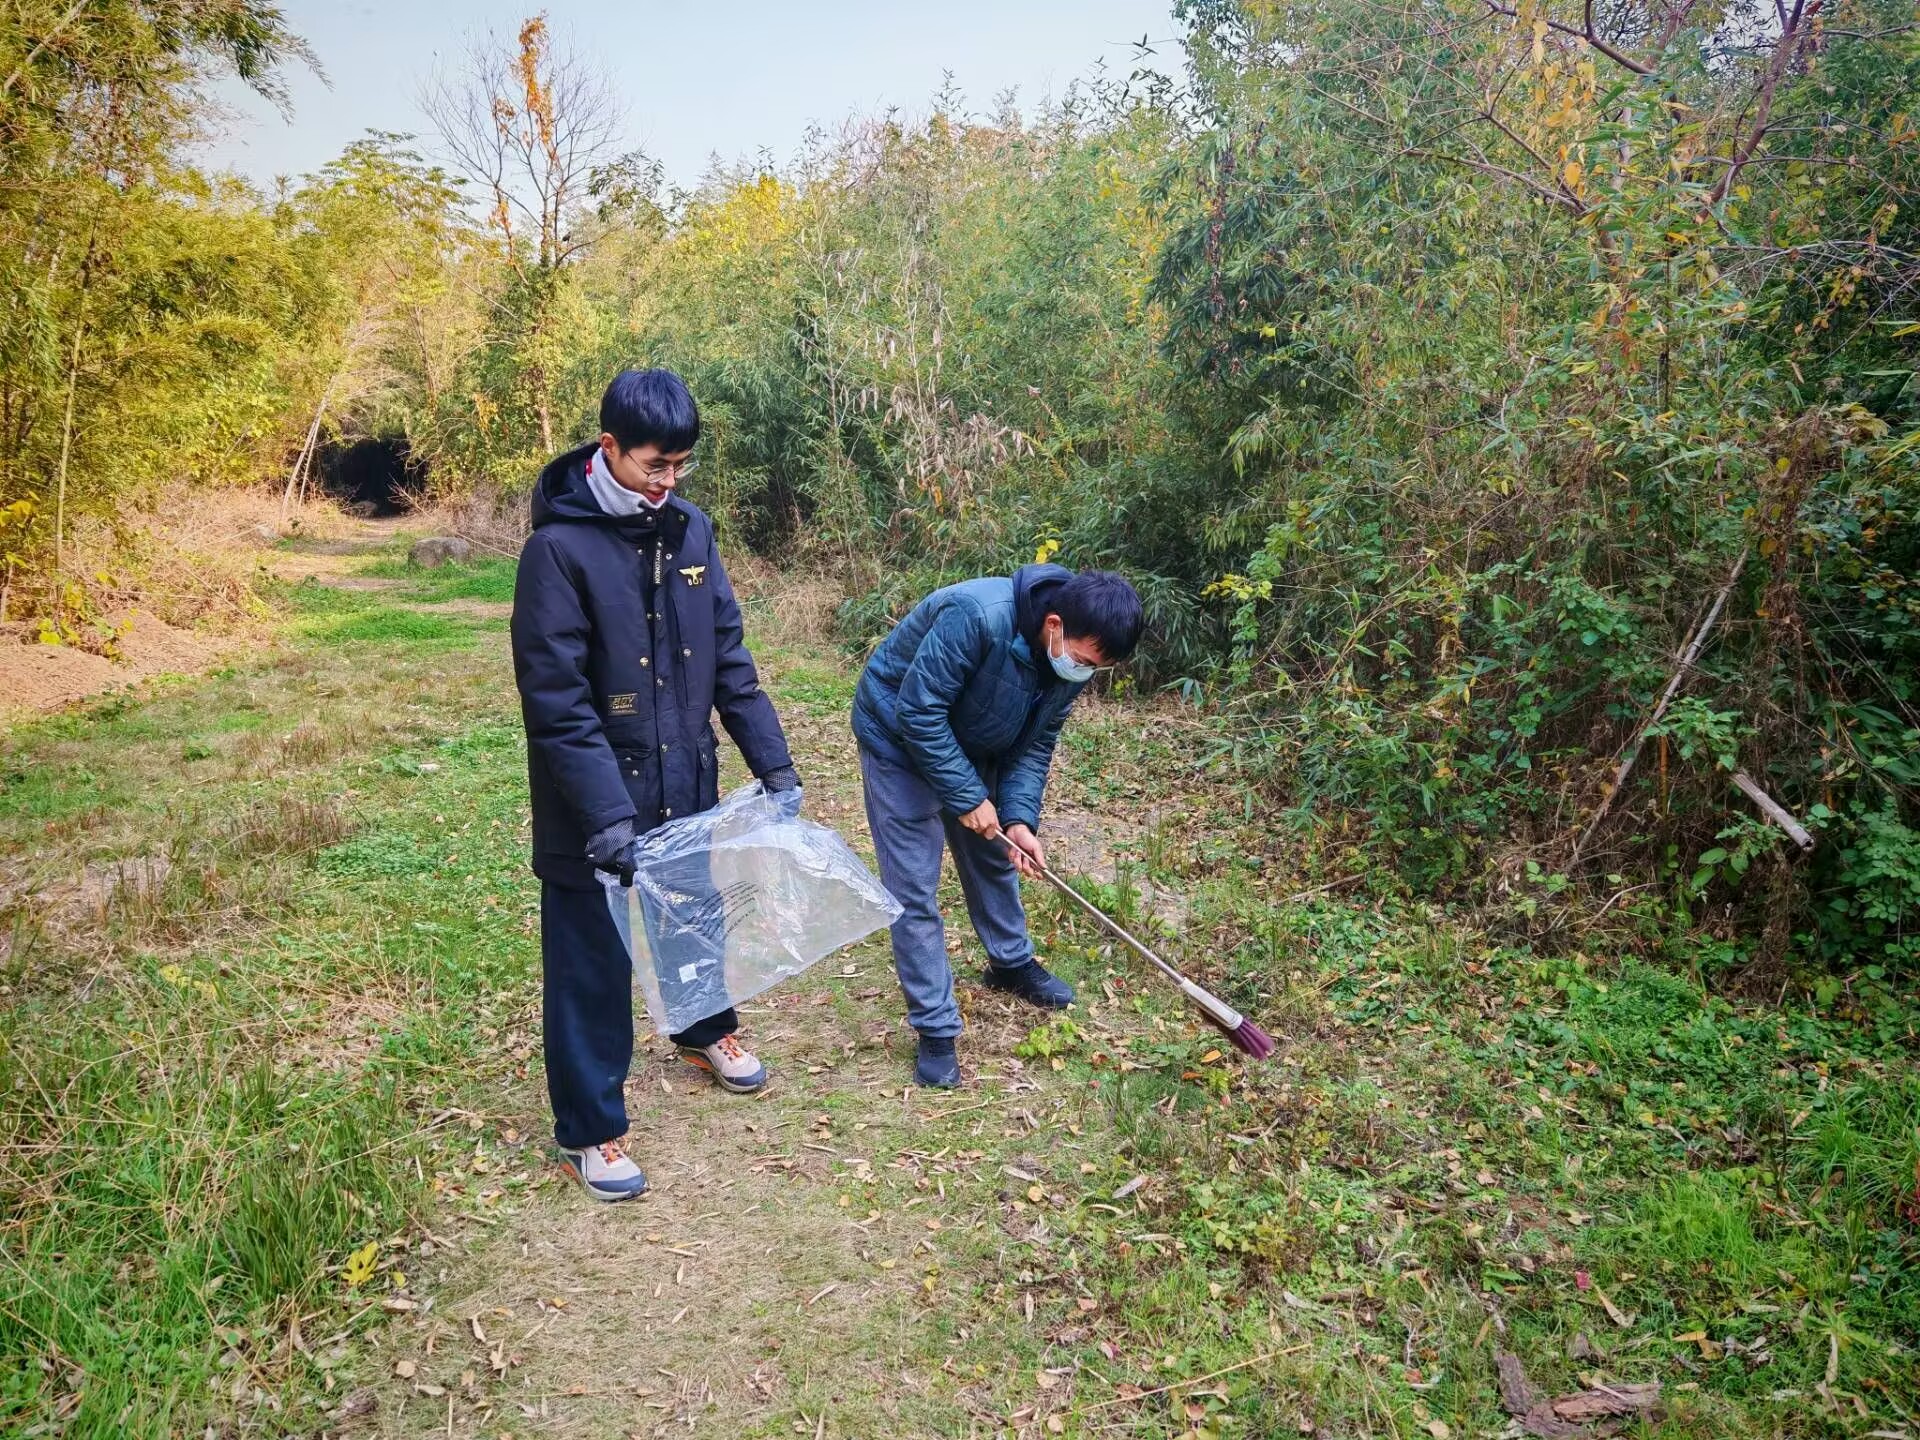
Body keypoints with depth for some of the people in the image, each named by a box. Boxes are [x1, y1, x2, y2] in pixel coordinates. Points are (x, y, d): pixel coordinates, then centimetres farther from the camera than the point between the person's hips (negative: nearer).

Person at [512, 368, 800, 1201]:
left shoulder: (689, 531, 0)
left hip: (687, 784, 6)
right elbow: (555, 699, -20)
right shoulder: (560, 546, -18)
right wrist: (606, 813, -25)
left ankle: (705, 1030, 52)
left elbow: (729, 658, 4)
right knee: (592, 967, 7)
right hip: (593, 806, -6)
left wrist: (773, 762, -1)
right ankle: (588, 1132, 23)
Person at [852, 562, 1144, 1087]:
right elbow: (918, 712, -32)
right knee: (914, 888, -5)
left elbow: (1035, 743, -4)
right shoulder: (977, 617, -39)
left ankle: (1012, 962, 44)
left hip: (971, 744, 7)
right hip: (900, 737, -7)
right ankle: (935, 1029, 6)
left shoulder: (1072, 656, -15)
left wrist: (1018, 818, -17)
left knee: (995, 856, 20)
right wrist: (968, 797, -27)